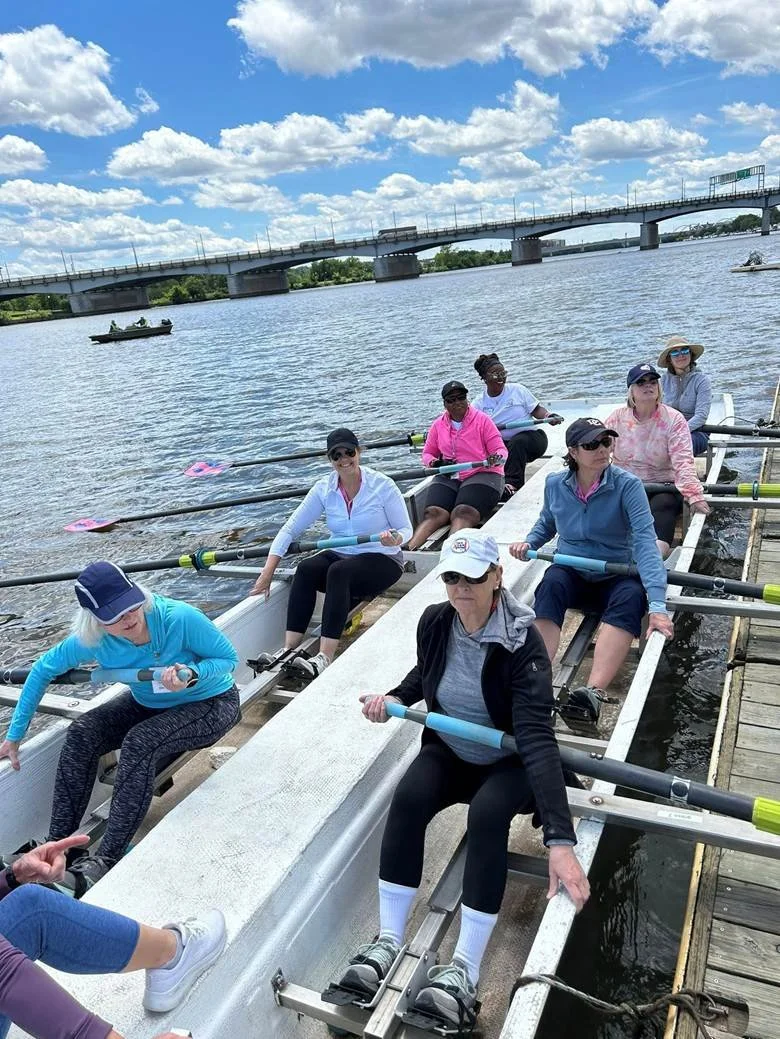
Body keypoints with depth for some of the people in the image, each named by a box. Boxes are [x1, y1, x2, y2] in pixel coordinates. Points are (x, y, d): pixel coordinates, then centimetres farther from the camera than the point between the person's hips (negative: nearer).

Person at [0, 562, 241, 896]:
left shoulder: (179, 618, -33)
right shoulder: (92, 640, -19)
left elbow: (229, 657, -19)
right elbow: (43, 669, -2)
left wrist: (191, 675, -39)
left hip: (211, 703, -5)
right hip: (150, 705, 5)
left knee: (140, 742, -31)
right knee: (82, 733, -18)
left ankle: (105, 861, -24)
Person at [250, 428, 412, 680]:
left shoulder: (382, 485, -8)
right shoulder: (324, 488, 0)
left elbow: (406, 530, -3)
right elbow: (290, 529, -3)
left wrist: (394, 540, -29)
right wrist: (267, 573, -12)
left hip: (382, 560, -4)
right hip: (340, 556, 4)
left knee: (338, 571, -35)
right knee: (305, 568, -28)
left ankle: (324, 658, -42)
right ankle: (288, 650, -33)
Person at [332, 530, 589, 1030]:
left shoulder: (522, 642, -27)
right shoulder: (435, 622, -12)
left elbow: (537, 738, -36)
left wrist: (560, 841, -43)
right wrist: (395, 698, -9)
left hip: (510, 763, -4)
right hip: (449, 751, 4)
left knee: (487, 814, -34)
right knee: (408, 799, -26)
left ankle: (465, 969, -24)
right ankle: (389, 940, -14)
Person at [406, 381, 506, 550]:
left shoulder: (482, 419, 2)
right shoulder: (438, 425, 12)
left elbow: (500, 449, 1)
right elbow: (427, 453, 19)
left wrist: (497, 458, -24)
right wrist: (435, 463, -5)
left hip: (481, 475, -3)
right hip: (448, 478, 3)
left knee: (462, 513, -31)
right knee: (433, 513, -24)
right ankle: (407, 550, -43)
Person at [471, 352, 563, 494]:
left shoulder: (517, 389, 4)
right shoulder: (479, 403, 7)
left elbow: (536, 409, 6)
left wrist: (548, 416, -15)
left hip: (530, 436, -1)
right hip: (502, 444, 2)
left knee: (518, 442, -36)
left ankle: (512, 484, -39)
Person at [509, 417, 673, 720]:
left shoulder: (627, 485, -15)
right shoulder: (555, 484, -3)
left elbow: (645, 541, -25)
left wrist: (657, 604, -37)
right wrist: (528, 543, -6)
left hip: (615, 579, -2)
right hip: (571, 574, 2)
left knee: (631, 596, -35)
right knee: (552, 583, -33)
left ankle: (594, 691, -50)